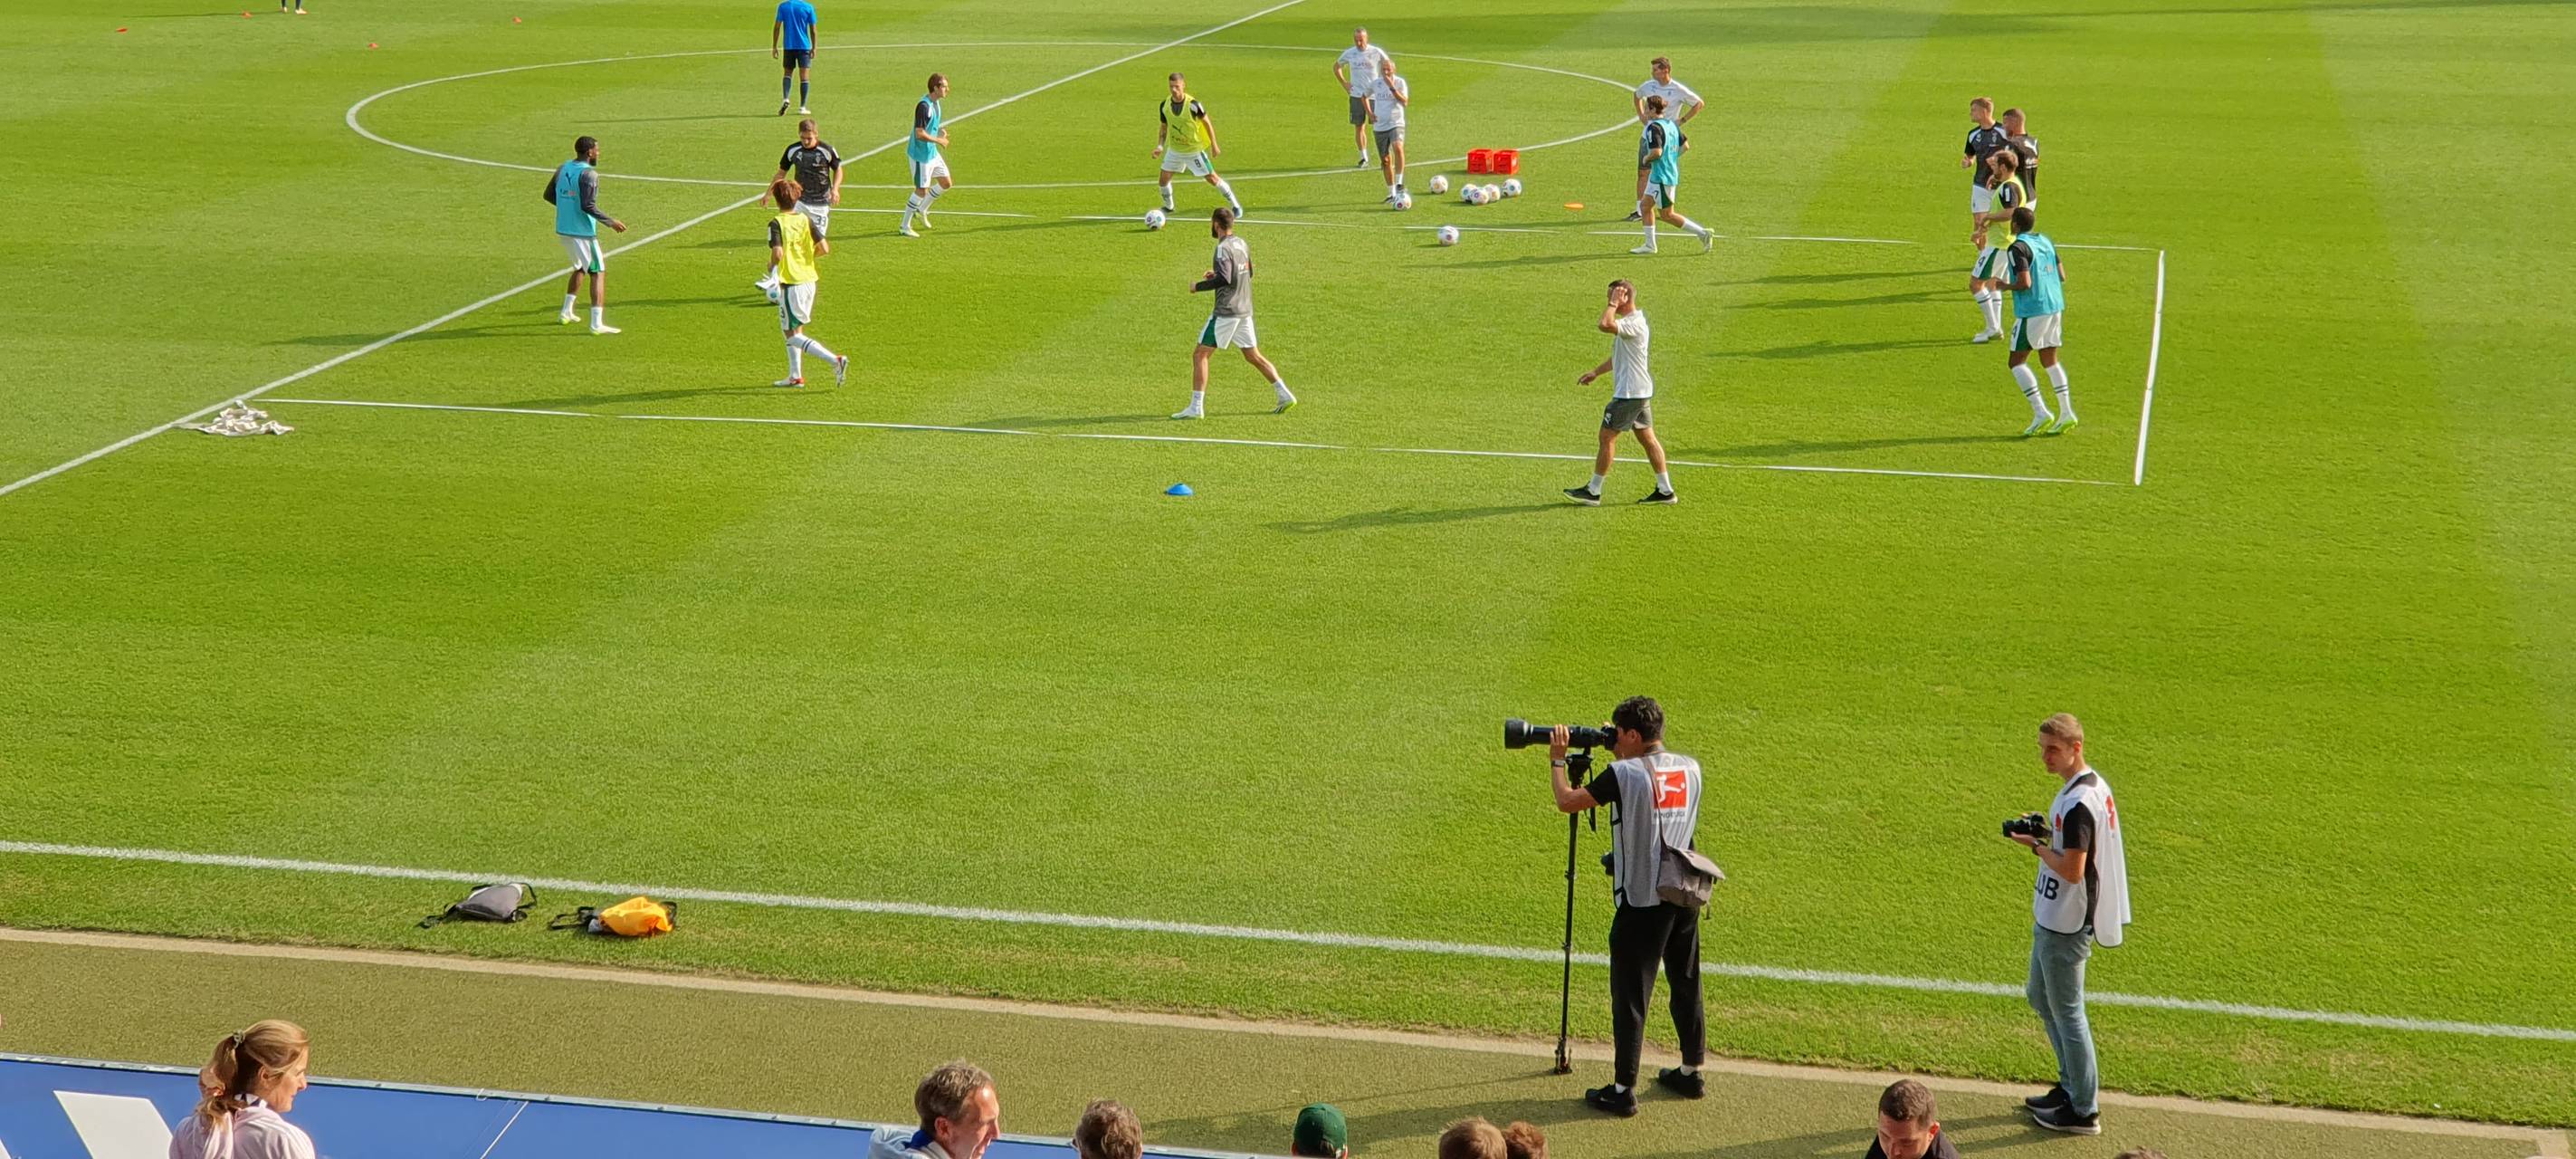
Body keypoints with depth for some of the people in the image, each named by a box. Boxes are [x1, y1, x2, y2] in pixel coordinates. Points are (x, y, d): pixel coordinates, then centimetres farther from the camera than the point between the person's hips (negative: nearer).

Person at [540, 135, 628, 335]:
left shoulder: (562, 169, 7)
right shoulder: (589, 174, -16)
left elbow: (549, 195, 16)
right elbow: (588, 206, -24)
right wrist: (610, 222, -16)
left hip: (563, 229, 8)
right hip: (583, 232, -8)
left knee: (580, 267, 28)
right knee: (598, 273, -3)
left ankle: (566, 312, 30)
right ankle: (597, 324, -12)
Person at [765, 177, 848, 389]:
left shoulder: (776, 224, -13)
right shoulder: (806, 220, 2)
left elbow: (777, 254, -25)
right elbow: (824, 248, -3)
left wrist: (771, 266, -4)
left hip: (790, 283, -7)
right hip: (809, 281, 7)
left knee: (793, 336, -2)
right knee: (795, 329, 21)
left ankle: (835, 360, -18)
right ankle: (795, 376, 24)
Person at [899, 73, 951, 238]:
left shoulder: (935, 103, 7)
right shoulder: (923, 106, -24)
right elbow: (920, 134, -27)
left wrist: (939, 132, 3)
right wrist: (939, 140, -16)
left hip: (932, 152, 9)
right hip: (921, 154, -9)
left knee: (945, 183, 13)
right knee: (921, 190, -3)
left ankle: (921, 210, 30)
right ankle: (904, 227, 8)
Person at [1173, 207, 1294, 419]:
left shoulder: (1223, 248, -15)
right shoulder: (1242, 244, 11)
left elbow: (1224, 279, -26)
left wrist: (1199, 286, -13)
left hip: (1226, 312, -8)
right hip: (1244, 311, 8)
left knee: (1200, 355, -2)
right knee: (1254, 356, 16)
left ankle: (1196, 407, -6)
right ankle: (1285, 395, 11)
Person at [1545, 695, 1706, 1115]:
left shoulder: (1625, 774, -16)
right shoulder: (1690, 769, 3)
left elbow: (1566, 801, -8)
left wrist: (1557, 760, 7)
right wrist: (1623, 754, 21)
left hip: (1642, 902, -6)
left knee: (1630, 996, 0)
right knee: (1686, 986, 18)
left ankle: (1623, 1090, 3)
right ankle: (1691, 1073, 29)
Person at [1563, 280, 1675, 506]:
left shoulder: (1634, 323, -20)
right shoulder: (1630, 322, 14)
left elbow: (1605, 325, -39)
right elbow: (1618, 357, 25)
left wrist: (1613, 305, -24)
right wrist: (1595, 372, 21)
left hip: (1629, 393, -10)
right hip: (1641, 392, 10)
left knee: (1607, 438, -2)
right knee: (1647, 438, 11)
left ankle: (1593, 491, 5)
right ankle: (1665, 490, 13)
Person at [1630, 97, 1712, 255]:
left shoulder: (1654, 127, -18)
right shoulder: (1671, 124, 9)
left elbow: (1657, 152, -28)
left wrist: (1646, 159, -10)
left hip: (1662, 177, -10)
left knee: (1667, 214, 0)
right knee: (1645, 206, 14)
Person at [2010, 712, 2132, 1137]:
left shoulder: (2078, 802, -26)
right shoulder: (2093, 784, 7)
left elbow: (2072, 870, -28)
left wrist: (2036, 845, -15)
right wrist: (2046, 833, 4)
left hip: (2065, 925, -11)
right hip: (2053, 917, 11)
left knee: (2066, 1011, 1)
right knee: (2041, 999, 23)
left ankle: (2083, 1110, 11)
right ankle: (2072, 1085, 35)